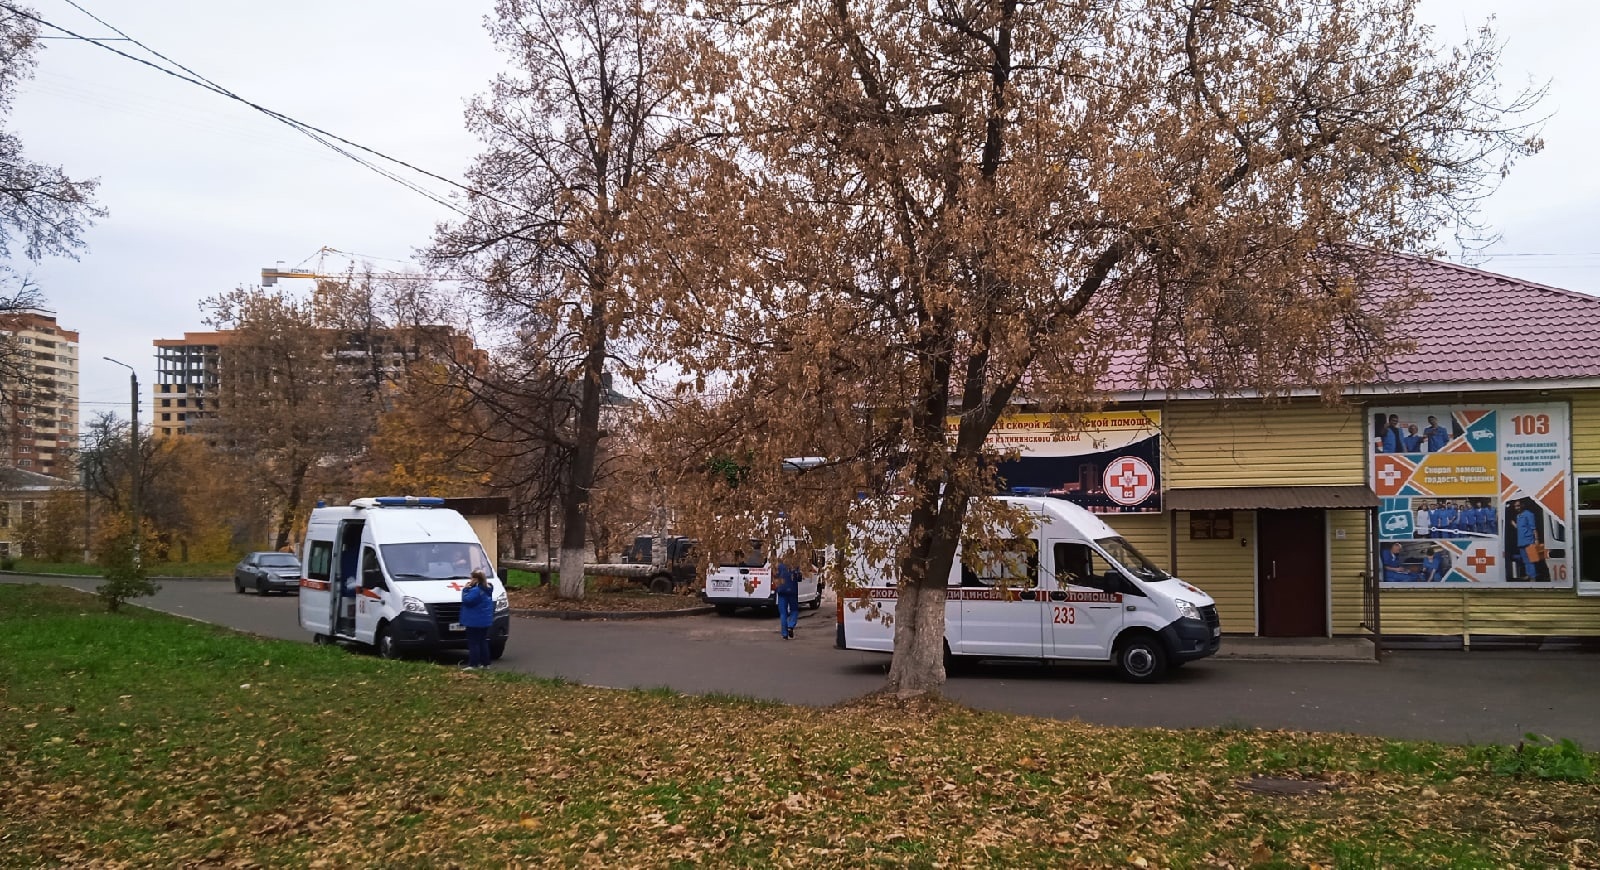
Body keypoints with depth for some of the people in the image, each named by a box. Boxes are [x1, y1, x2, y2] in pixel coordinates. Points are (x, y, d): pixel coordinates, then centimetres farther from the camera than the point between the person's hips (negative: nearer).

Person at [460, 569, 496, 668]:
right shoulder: (487, 589, 10)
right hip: (485, 621, 9)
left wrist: (466, 589, -10)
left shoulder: (476, 590, -21)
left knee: (473, 643, -4)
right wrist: (469, 588, 6)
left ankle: (473, 664, -5)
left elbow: (466, 600, -22)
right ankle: (484, 663, 17)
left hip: (474, 622, -9)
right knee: (483, 642, 15)